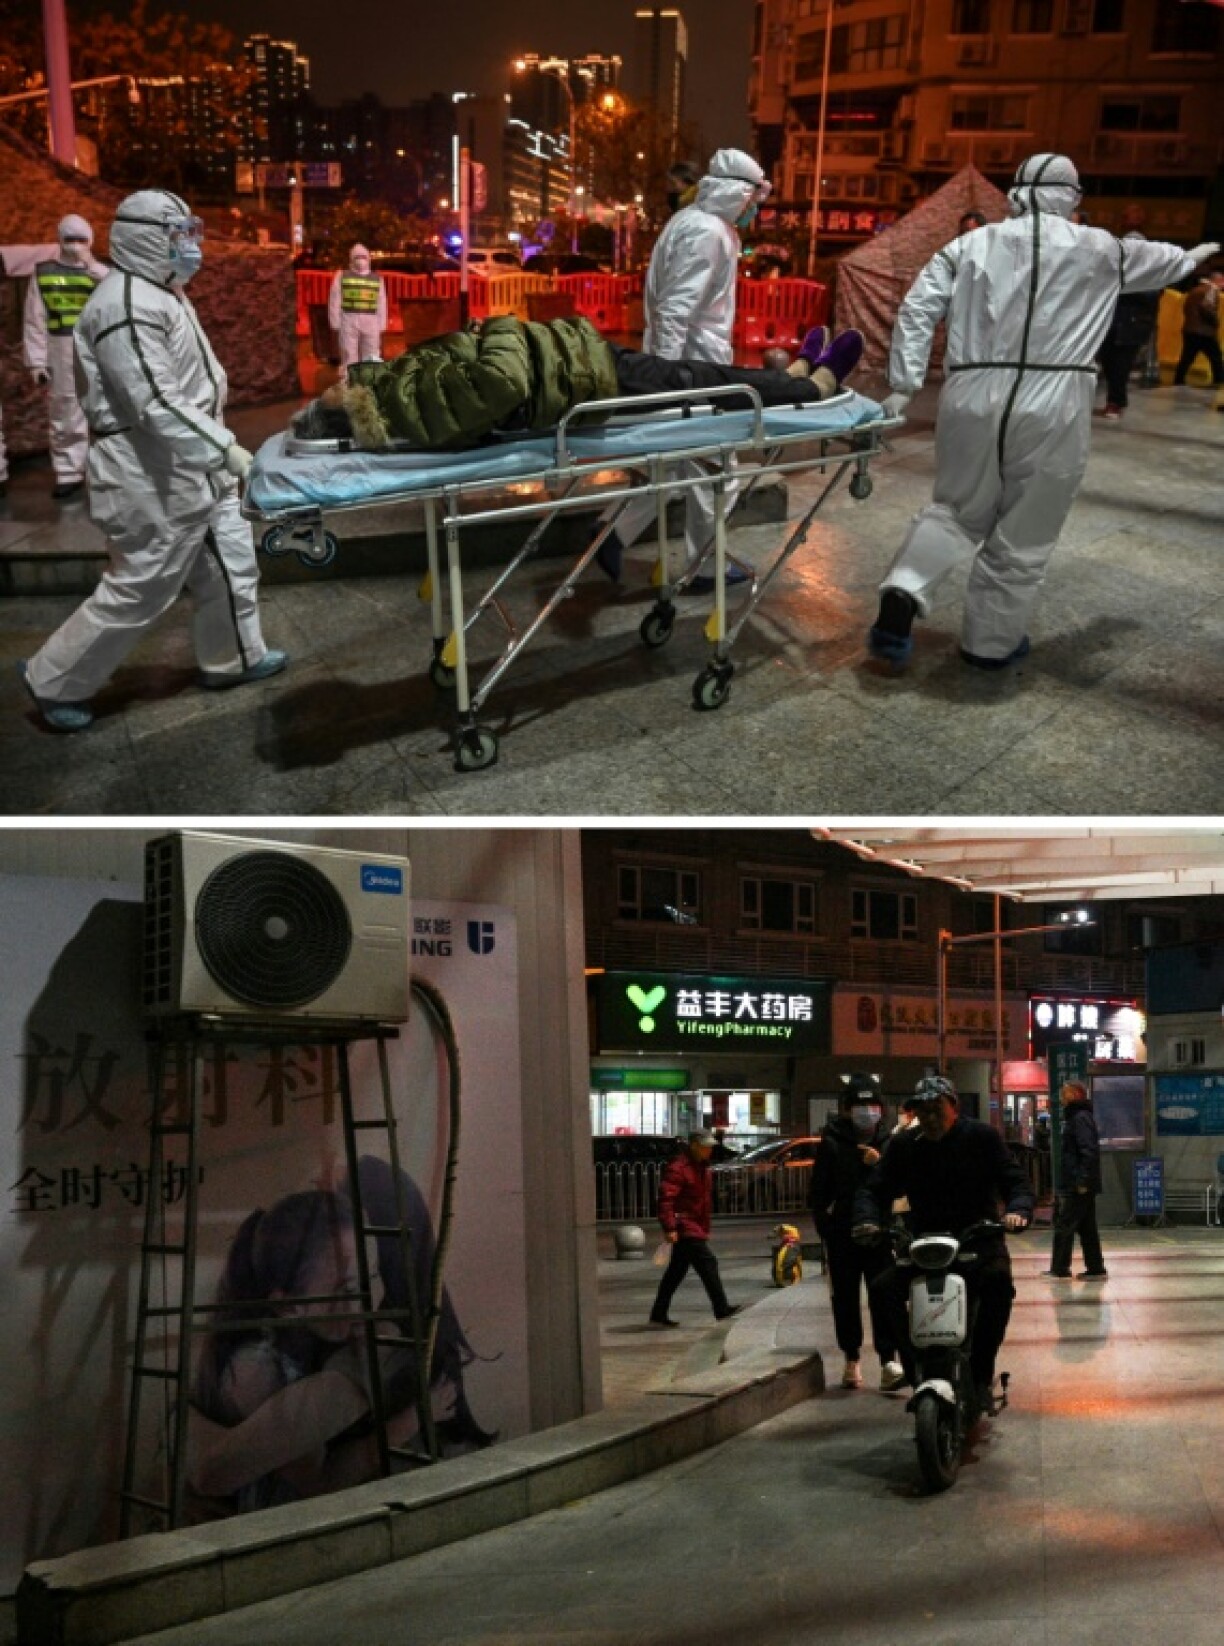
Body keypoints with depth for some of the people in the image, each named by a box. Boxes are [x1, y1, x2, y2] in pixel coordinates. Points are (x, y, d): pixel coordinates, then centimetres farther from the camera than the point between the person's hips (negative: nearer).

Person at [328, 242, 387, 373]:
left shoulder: (377, 279, 14)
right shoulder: (342, 276, 8)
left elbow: (381, 304, 14)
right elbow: (335, 301, 4)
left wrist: (381, 326, 6)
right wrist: (336, 323, -4)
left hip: (370, 323, 2)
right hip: (348, 321, -2)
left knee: (371, 360, 1)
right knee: (349, 357, -4)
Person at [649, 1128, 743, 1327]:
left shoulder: (701, 1166, 17)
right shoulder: (678, 1167, -16)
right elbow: (666, 1198, -23)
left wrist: (705, 1228, 26)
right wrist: (670, 1228, -28)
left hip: (696, 1227, 10)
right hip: (685, 1227, -10)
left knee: (676, 1271, 12)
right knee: (707, 1262, -12)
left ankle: (658, 1314, 17)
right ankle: (721, 1308, -10)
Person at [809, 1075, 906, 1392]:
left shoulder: (888, 1142, 6)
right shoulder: (832, 1144, 0)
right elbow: (818, 1191, 3)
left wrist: (881, 1164, -13)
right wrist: (824, 1224, -6)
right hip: (841, 1232, 0)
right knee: (845, 1298, 7)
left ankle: (889, 1360, -13)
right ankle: (852, 1359, 20)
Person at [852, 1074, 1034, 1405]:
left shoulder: (981, 1137, 3)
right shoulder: (904, 1147, 9)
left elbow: (1016, 1181, -1)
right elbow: (873, 1189, 6)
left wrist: (1018, 1211, -24)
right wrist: (868, 1220, -16)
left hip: (978, 1240, -2)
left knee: (998, 1281, -34)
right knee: (884, 1288, -24)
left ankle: (981, 1374, -21)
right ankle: (915, 1369, -11)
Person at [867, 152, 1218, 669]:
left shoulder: (973, 244, 10)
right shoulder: (1100, 249, 9)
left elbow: (917, 308, 4)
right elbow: (1155, 261, 30)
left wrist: (904, 385, 8)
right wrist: (1192, 256, 51)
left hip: (972, 399, 2)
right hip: (1051, 405, -2)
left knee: (956, 510, 19)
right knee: (1023, 534, 11)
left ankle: (903, 593, -2)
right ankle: (991, 641, 20)